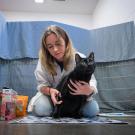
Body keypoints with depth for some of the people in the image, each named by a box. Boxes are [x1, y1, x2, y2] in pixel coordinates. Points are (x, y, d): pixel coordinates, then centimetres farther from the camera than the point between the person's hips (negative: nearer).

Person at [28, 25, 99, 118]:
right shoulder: (43, 61, -16)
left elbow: (91, 80, -24)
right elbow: (42, 85, -13)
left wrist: (89, 90, -49)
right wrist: (50, 91, -38)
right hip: (54, 96, 1)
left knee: (93, 110, -23)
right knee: (40, 109, -28)